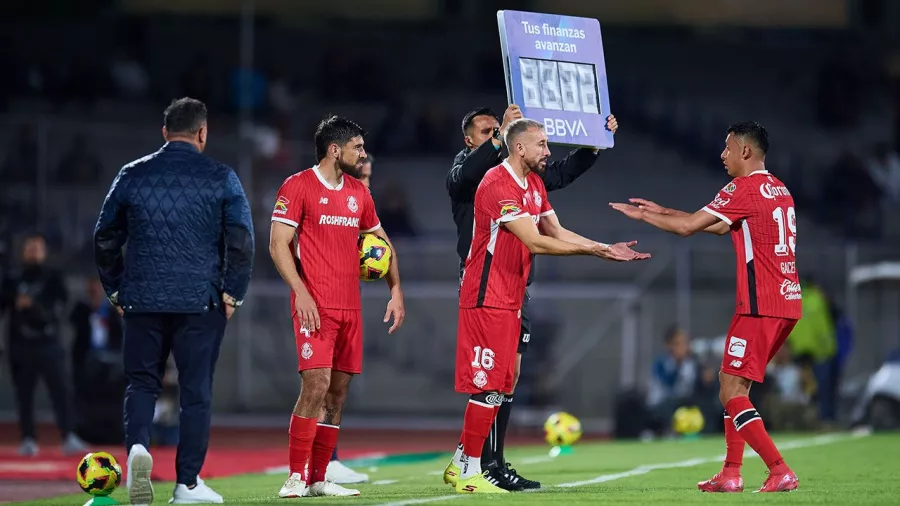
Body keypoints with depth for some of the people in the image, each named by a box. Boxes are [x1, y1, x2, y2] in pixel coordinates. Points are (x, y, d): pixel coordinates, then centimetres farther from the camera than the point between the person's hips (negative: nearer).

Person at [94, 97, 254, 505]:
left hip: (142, 299, 2)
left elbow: (105, 238, 11)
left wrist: (115, 289, 20)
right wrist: (233, 294, 3)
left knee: (141, 381, 11)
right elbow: (241, 240, -5)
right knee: (196, 390, 5)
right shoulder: (220, 178, -1)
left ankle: (138, 445, -17)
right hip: (200, 301, -2)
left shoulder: (132, 176, 6)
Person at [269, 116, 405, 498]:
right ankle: (296, 477, -13)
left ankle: (318, 478, 9)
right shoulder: (298, 187, -5)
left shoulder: (359, 193, 15)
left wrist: (396, 290, 15)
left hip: (350, 308, 7)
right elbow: (278, 244, -9)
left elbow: (382, 241, 26)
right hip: (315, 307, -7)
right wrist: (301, 292, -19)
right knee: (317, 384, -17)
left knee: (338, 391, 5)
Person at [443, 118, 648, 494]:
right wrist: (594, 250, -22)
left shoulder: (534, 185, 14)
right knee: (488, 385, -9)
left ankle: (460, 464, 18)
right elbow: (535, 242, -23)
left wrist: (606, 248, -2)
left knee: (498, 385, 11)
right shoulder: (497, 185, -18)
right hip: (487, 298, -10)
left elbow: (556, 232, 12)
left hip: (510, 300, 10)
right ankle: (470, 473, -3)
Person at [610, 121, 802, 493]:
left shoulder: (744, 189, -10)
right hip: (787, 301, 9)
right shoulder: (779, 190, 18)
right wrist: (663, 211, 27)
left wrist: (644, 215, 5)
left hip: (760, 305, -9)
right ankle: (731, 473, 16)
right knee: (732, 382, 18)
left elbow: (688, 227, -11)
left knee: (732, 390, -7)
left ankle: (780, 472, -15)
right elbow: (724, 226, 27)